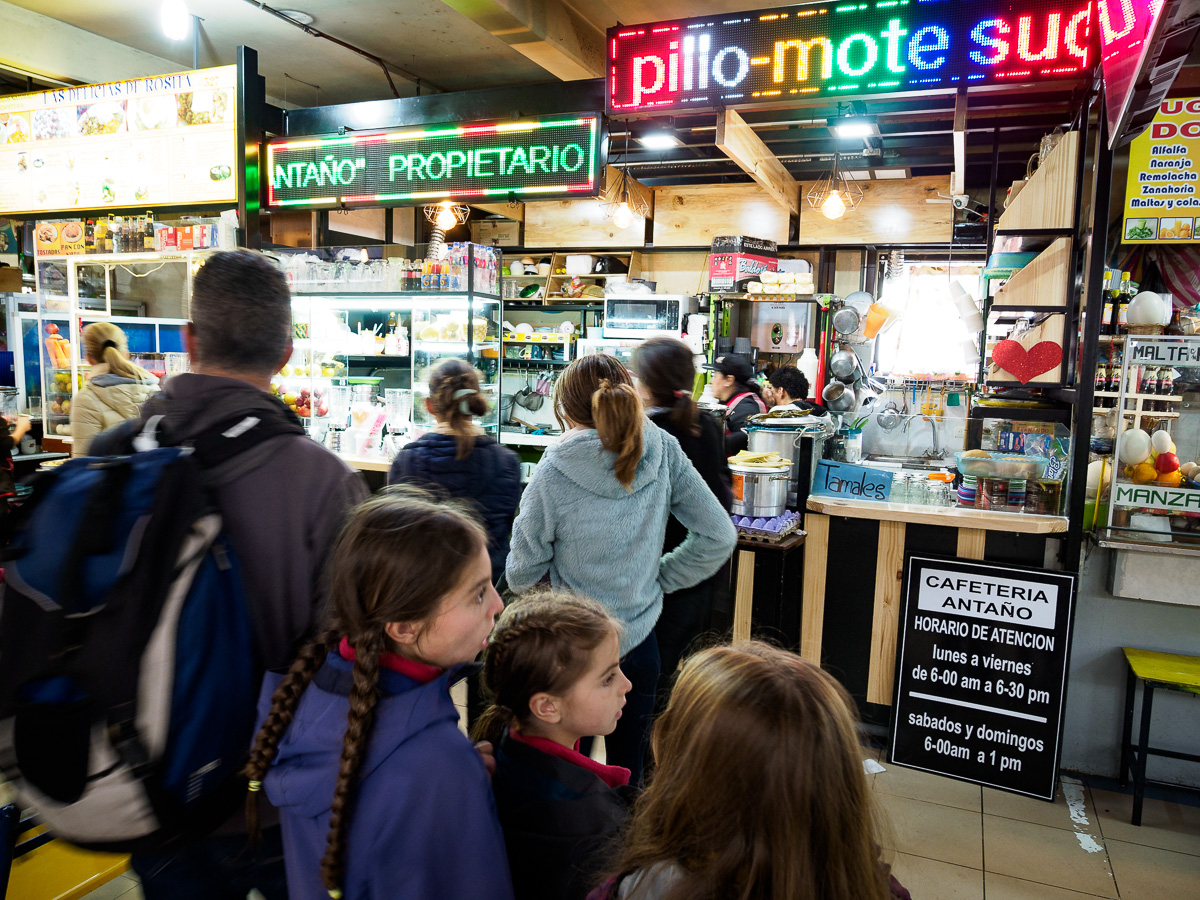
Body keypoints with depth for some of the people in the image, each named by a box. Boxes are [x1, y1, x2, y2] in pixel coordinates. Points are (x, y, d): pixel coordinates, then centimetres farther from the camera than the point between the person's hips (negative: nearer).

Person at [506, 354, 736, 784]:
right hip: (639, 646, 3)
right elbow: (719, 536, -4)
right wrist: (658, 579, 4)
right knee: (627, 776, 21)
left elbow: (521, 576, -10)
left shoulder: (553, 473, -18)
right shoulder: (663, 452, -9)